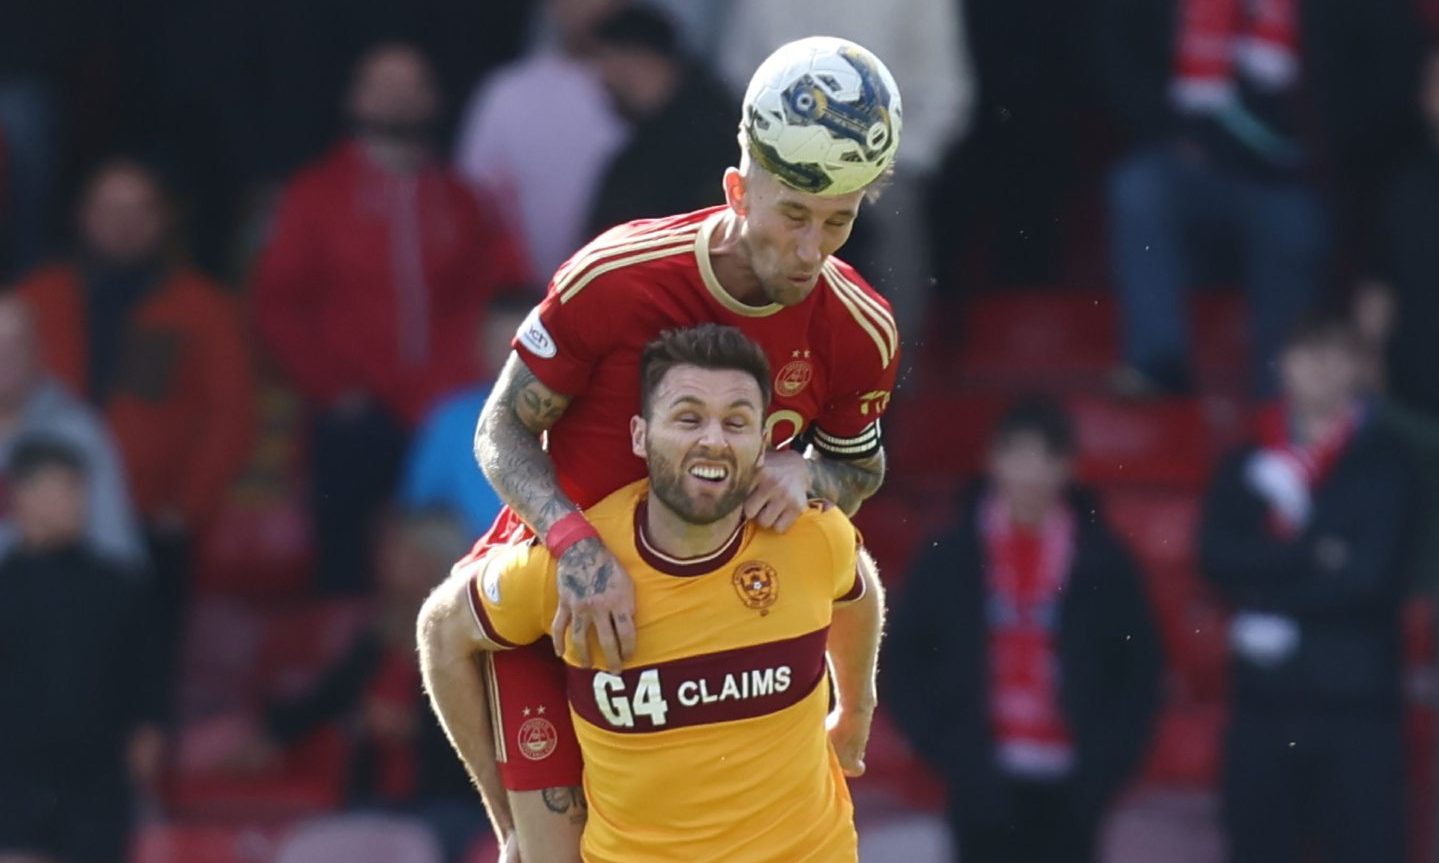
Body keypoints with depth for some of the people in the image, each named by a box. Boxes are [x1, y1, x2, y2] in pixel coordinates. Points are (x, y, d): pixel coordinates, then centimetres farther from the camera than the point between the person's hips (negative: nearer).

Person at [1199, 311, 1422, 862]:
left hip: (1357, 706, -3)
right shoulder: (1250, 468, 12)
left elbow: (1370, 572, -9)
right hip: (1266, 702, 3)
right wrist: (1312, 556, -13)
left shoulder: (1385, 462, 3)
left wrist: (1269, 599, -6)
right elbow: (1218, 557, -3)